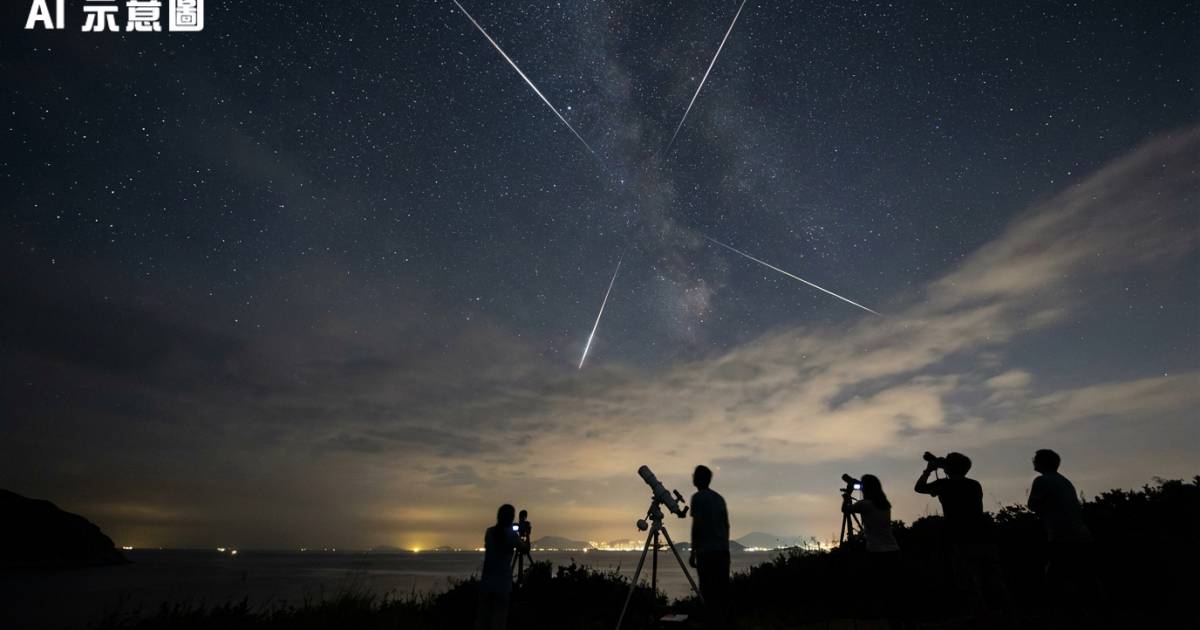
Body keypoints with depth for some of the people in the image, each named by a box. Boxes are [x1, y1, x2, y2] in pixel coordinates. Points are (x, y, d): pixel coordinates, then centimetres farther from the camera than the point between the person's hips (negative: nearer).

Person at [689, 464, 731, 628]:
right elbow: (726, 525, 16)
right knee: (722, 590, 13)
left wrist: (693, 552, -7)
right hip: (723, 551, 7)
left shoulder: (698, 497, -6)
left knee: (709, 592, -3)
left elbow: (697, 525, -12)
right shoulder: (719, 498, 15)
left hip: (706, 552, -7)